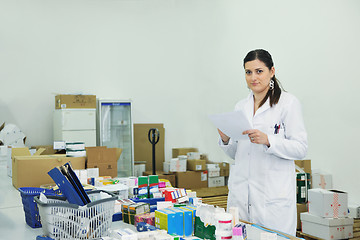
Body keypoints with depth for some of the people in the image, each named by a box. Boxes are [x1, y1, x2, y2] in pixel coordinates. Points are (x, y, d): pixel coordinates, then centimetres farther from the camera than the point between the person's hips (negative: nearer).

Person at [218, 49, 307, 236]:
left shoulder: (288, 103, -3)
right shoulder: (240, 106, 13)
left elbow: (301, 149, -8)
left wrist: (268, 140, -21)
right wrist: (226, 140, -3)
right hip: (240, 192, 5)